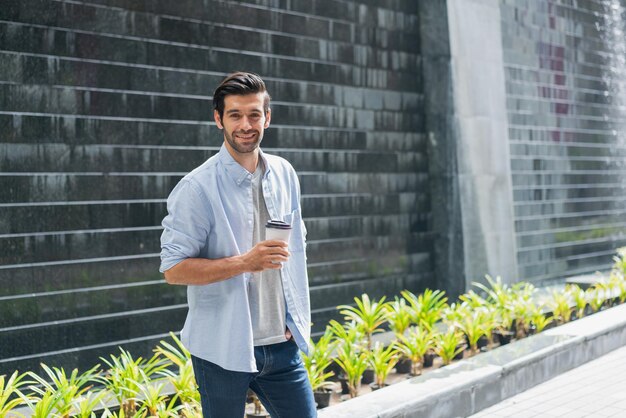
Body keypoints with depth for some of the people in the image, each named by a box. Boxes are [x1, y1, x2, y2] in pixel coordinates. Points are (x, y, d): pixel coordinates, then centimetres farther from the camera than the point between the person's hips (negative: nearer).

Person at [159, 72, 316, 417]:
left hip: (282, 344, 5)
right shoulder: (197, 188, -11)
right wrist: (245, 262, -23)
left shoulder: (284, 175, 7)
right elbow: (173, 269, -13)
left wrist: (298, 320, 12)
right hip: (223, 349, -5)